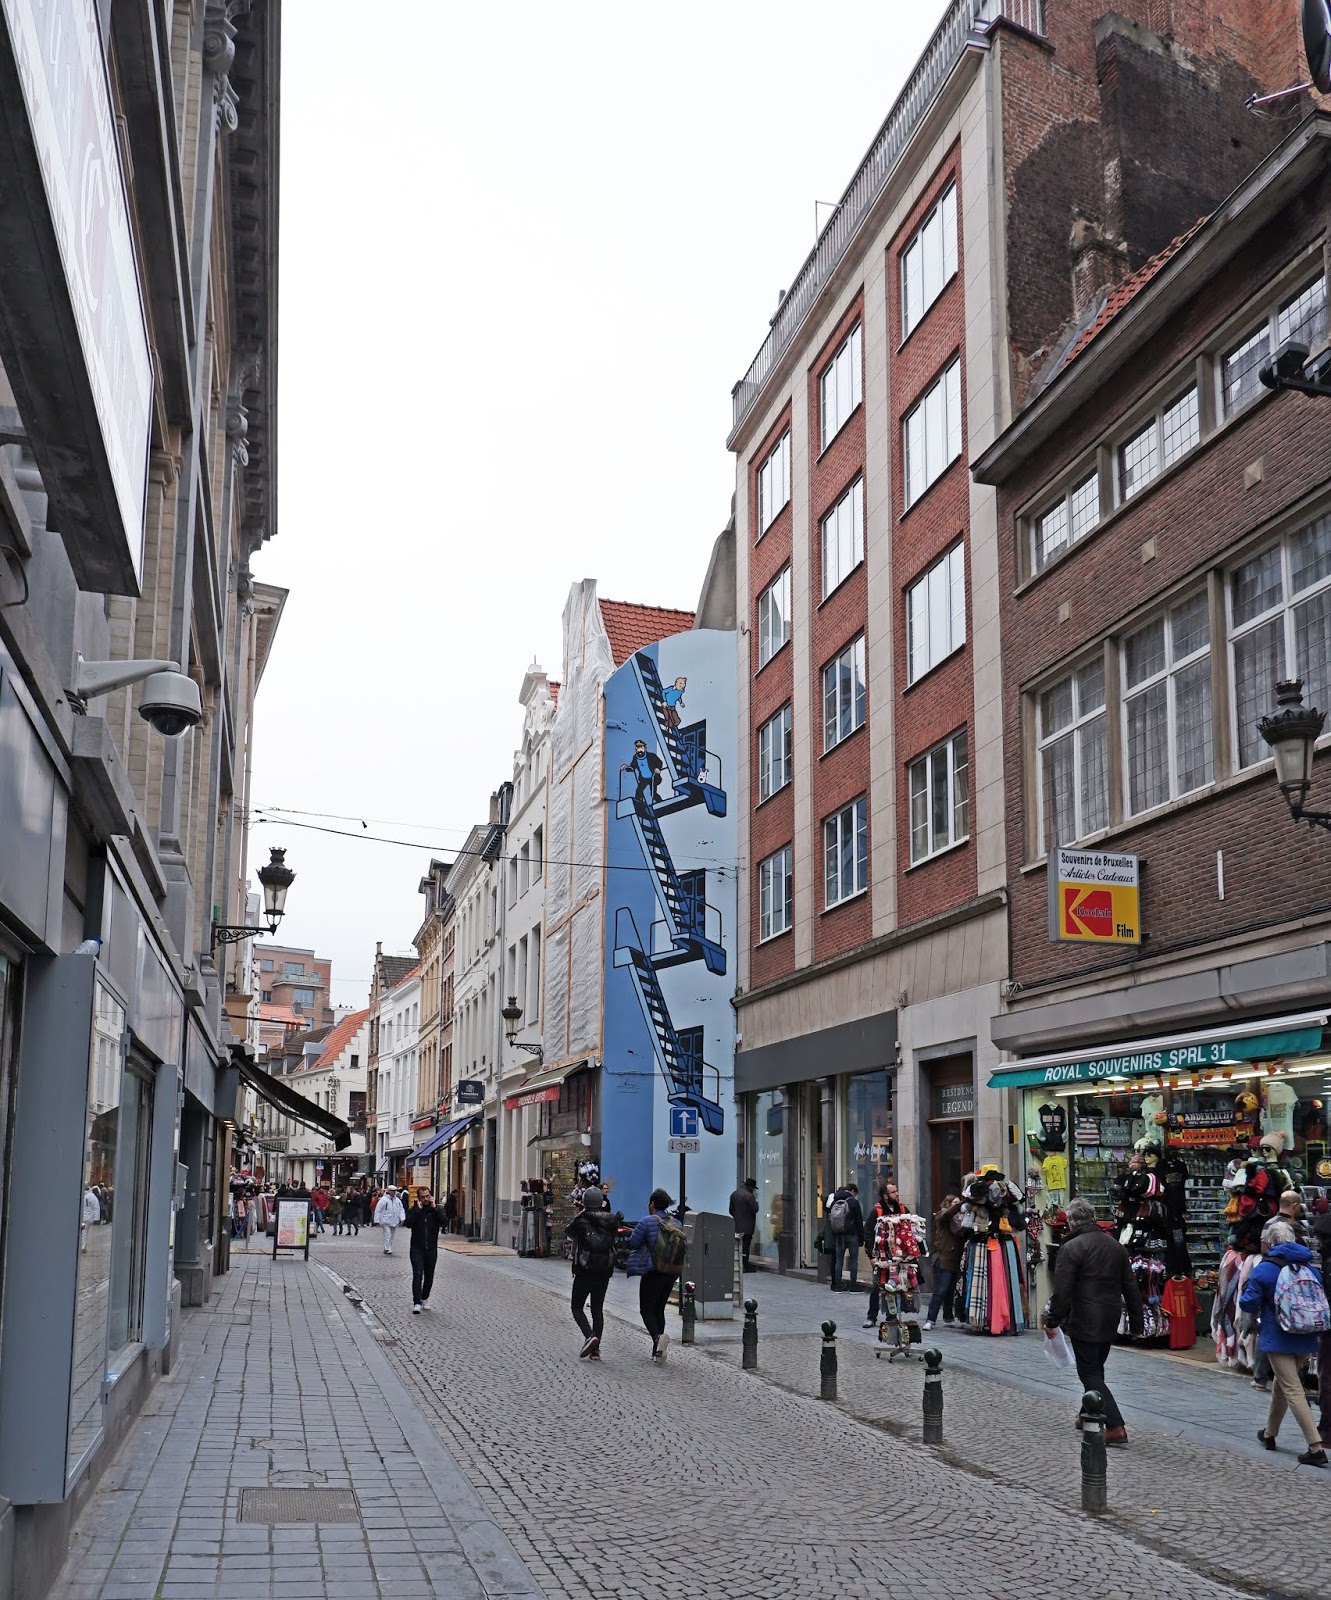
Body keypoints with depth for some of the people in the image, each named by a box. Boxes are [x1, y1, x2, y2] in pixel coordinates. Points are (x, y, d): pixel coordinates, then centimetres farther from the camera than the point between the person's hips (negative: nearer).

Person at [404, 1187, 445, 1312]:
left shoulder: (437, 1209, 4)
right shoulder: (414, 1210, 1)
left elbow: (443, 1222, -14)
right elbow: (408, 1224, -17)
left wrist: (434, 1208, -15)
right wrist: (418, 1210, -16)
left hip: (431, 1250, 2)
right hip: (417, 1249, -2)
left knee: (429, 1277, 11)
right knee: (417, 1275, -14)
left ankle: (424, 1299, 30)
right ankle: (416, 1303, -18)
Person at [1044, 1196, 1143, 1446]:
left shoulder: (1071, 1248, -14)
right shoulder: (1115, 1246, 9)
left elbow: (1062, 1291, -16)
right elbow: (1131, 1288, 13)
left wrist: (1052, 1320, -6)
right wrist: (1136, 1322, 19)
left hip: (1084, 1322, -7)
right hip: (1109, 1321, 7)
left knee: (1090, 1373, -2)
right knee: (1096, 1369, 21)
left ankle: (1115, 1427, -10)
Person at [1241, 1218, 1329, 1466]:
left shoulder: (1264, 1269, -11)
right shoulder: (1310, 1268, 6)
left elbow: (1248, 1303, -11)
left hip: (1278, 1340, -6)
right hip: (1305, 1339, 7)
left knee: (1293, 1391, -7)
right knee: (1281, 1384, 23)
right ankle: (1269, 1433, 36)